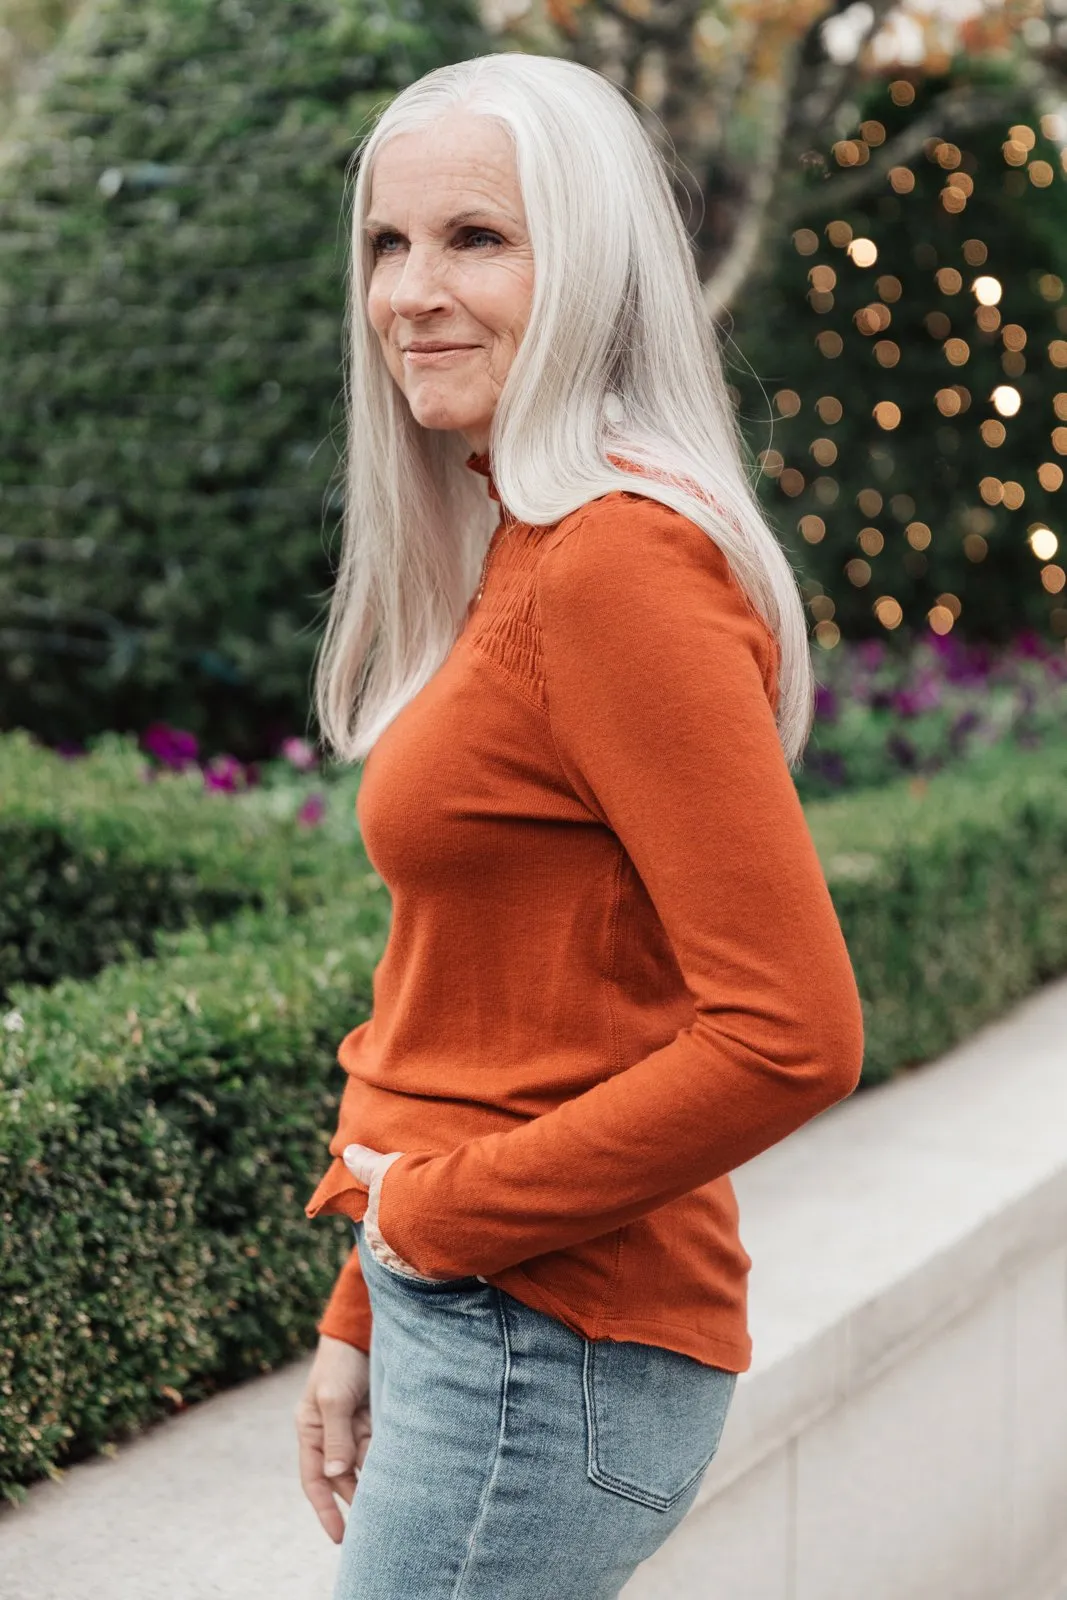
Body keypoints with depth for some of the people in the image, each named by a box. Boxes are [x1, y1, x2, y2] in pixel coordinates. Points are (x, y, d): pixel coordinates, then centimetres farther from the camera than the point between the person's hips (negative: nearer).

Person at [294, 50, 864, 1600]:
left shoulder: (619, 561, -18)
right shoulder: (517, 557, 10)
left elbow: (791, 1036, -24)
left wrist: (448, 1212, -14)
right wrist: (362, 1318, 15)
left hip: (545, 1354, -9)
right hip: (464, 1311, 9)